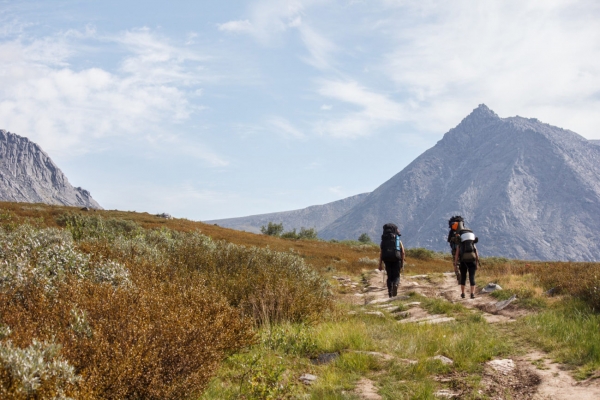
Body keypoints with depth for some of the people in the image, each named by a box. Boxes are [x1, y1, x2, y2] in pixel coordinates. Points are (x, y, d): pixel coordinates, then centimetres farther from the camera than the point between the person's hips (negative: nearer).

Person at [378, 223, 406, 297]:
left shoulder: (383, 241, 17)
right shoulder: (398, 240, 15)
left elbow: (381, 253, 7)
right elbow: (402, 252, 5)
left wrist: (380, 264, 7)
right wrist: (402, 263, 9)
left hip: (386, 259, 1)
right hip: (396, 258, -1)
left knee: (389, 276, 13)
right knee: (396, 276, 7)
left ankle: (390, 293, 6)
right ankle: (395, 284, -25)